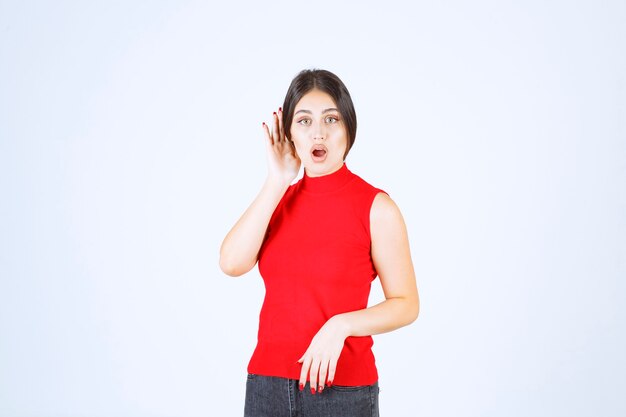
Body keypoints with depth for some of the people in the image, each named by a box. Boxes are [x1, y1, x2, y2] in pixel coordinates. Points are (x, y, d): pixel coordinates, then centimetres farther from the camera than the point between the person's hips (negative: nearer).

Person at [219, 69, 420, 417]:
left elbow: (406, 305, -6)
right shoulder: (276, 198, 6)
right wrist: (277, 183, -9)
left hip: (342, 387, -4)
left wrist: (341, 325, -21)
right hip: (268, 383, 4)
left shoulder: (376, 206, -8)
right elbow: (232, 263, -10)